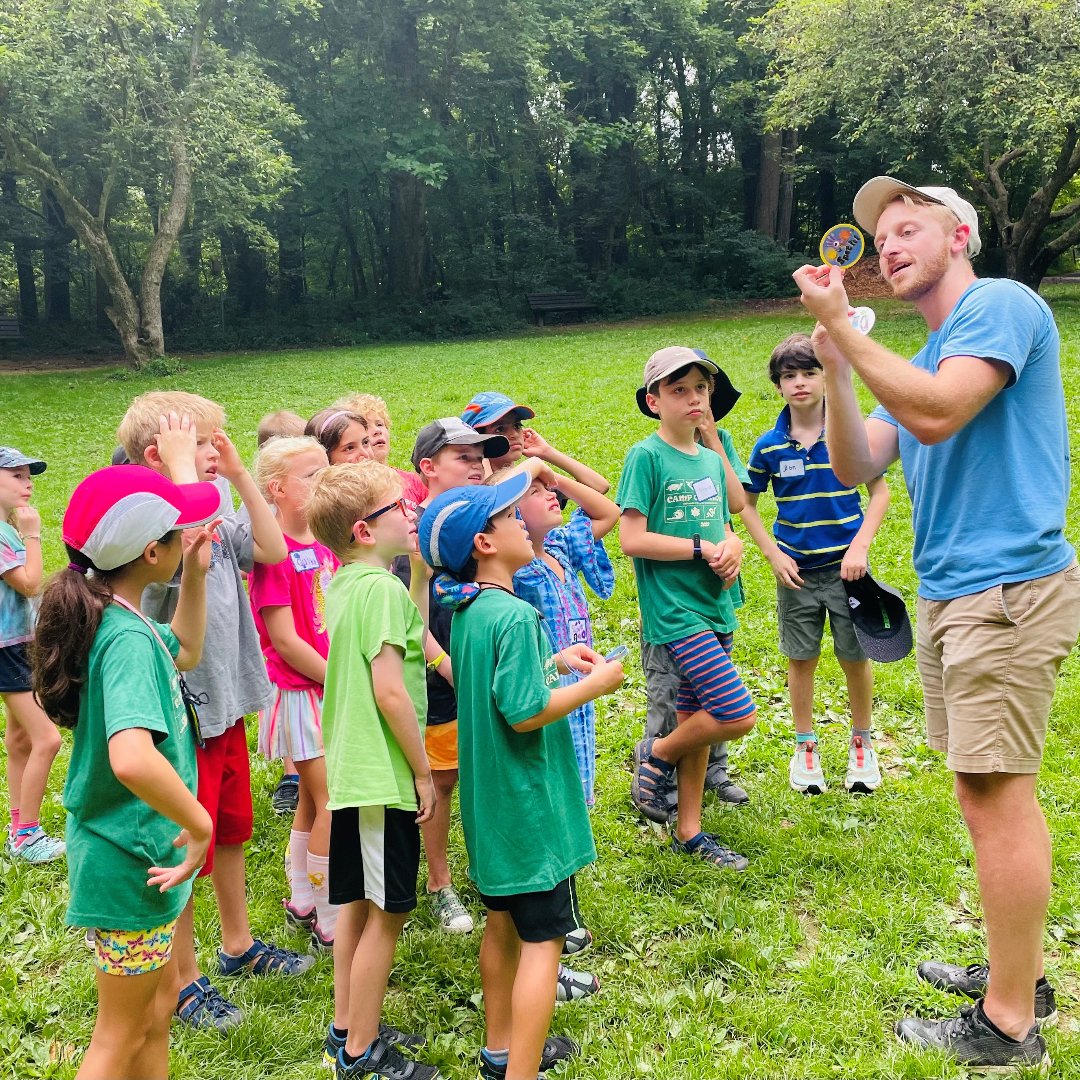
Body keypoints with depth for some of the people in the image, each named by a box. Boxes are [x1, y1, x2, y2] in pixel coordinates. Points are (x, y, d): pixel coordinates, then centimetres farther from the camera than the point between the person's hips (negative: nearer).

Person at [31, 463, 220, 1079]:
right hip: (131, 863, -9)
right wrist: (199, 824, -31)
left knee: (160, 999, 25)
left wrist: (197, 572, 9)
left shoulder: (117, 621, 1)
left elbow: (185, 652, 22)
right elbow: (132, 758, -45)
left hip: (133, 848, 9)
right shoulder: (128, 640, -28)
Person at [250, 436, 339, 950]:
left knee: (314, 800, 17)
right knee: (334, 803, -3)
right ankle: (331, 923, 11)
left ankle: (302, 901, 33)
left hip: (335, 688, 8)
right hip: (302, 692, -8)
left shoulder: (324, 545, 7)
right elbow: (285, 641, -18)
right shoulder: (273, 554, -18)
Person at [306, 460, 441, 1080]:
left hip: (353, 771, 9)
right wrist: (422, 771, -13)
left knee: (359, 904, 20)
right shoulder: (381, 588, -19)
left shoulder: (347, 583, 9)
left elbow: (410, 641, 17)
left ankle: (349, 1028, 33)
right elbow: (389, 689, -23)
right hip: (385, 775, -9)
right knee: (387, 913, 3)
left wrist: (420, 570, 11)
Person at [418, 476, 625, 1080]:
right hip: (530, 802, -9)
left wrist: (553, 663, 12)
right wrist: (595, 684, -15)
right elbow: (525, 713, -26)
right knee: (543, 939, 0)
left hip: (491, 802, 9)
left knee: (504, 922, 21)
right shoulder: (515, 616, -23)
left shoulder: (468, 613, 5)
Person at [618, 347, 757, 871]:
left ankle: (688, 831, 27)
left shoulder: (711, 459, 11)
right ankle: (656, 754, 11)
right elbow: (632, 539, -15)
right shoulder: (646, 456, -10)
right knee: (738, 716, -15)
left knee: (696, 721, 14)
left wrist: (733, 546, -4)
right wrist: (703, 548, -15)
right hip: (675, 610, -7)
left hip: (715, 608, 7)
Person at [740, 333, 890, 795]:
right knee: (801, 659, 10)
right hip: (796, 569, 1)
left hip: (846, 565, -1)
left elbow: (880, 490, -2)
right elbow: (747, 503, 5)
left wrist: (860, 547, -12)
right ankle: (805, 747, 26)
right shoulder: (769, 445, -4)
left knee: (856, 657, 8)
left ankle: (861, 744, 28)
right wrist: (773, 555, -4)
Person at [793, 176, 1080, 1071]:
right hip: (952, 593, 10)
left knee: (997, 798, -4)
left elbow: (938, 416, -24)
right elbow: (856, 467, 11)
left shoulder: (1002, 304, -8)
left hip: (1006, 588, -9)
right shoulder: (927, 358, 18)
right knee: (992, 794, 16)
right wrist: (835, 368, -2)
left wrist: (840, 322, -18)